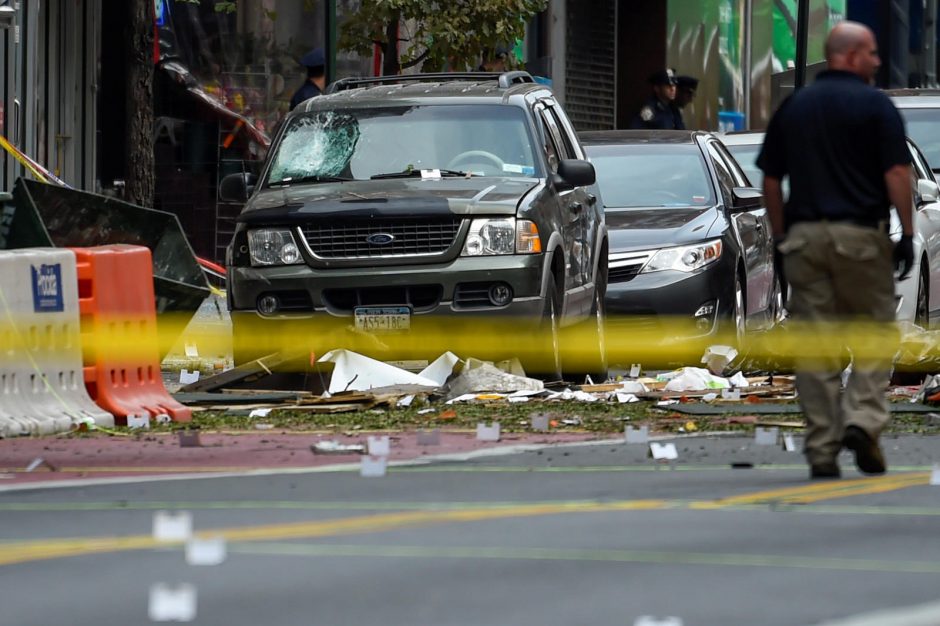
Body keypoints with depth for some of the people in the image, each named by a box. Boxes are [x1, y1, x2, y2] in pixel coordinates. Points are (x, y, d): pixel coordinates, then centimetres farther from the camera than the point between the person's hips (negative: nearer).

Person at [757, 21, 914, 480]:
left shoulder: (793, 107, 11)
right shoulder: (875, 105, -4)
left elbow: (770, 180, 11)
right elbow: (897, 174, -11)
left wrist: (781, 237, 17)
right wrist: (907, 234, -6)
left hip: (804, 235, 4)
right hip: (861, 235, -4)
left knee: (815, 343, 4)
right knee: (875, 332, 9)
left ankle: (821, 449, 2)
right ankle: (862, 418, -10)